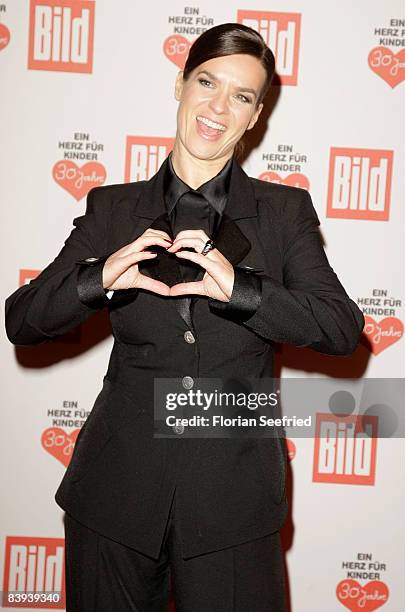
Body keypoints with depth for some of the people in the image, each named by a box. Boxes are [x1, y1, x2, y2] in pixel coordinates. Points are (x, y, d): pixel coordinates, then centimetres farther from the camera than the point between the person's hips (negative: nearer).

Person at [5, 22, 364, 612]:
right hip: (118, 483, 1)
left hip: (232, 495, 0)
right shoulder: (114, 207, 4)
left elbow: (344, 328, -8)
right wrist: (100, 277, -20)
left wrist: (239, 288, -24)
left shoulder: (285, 210, 3)